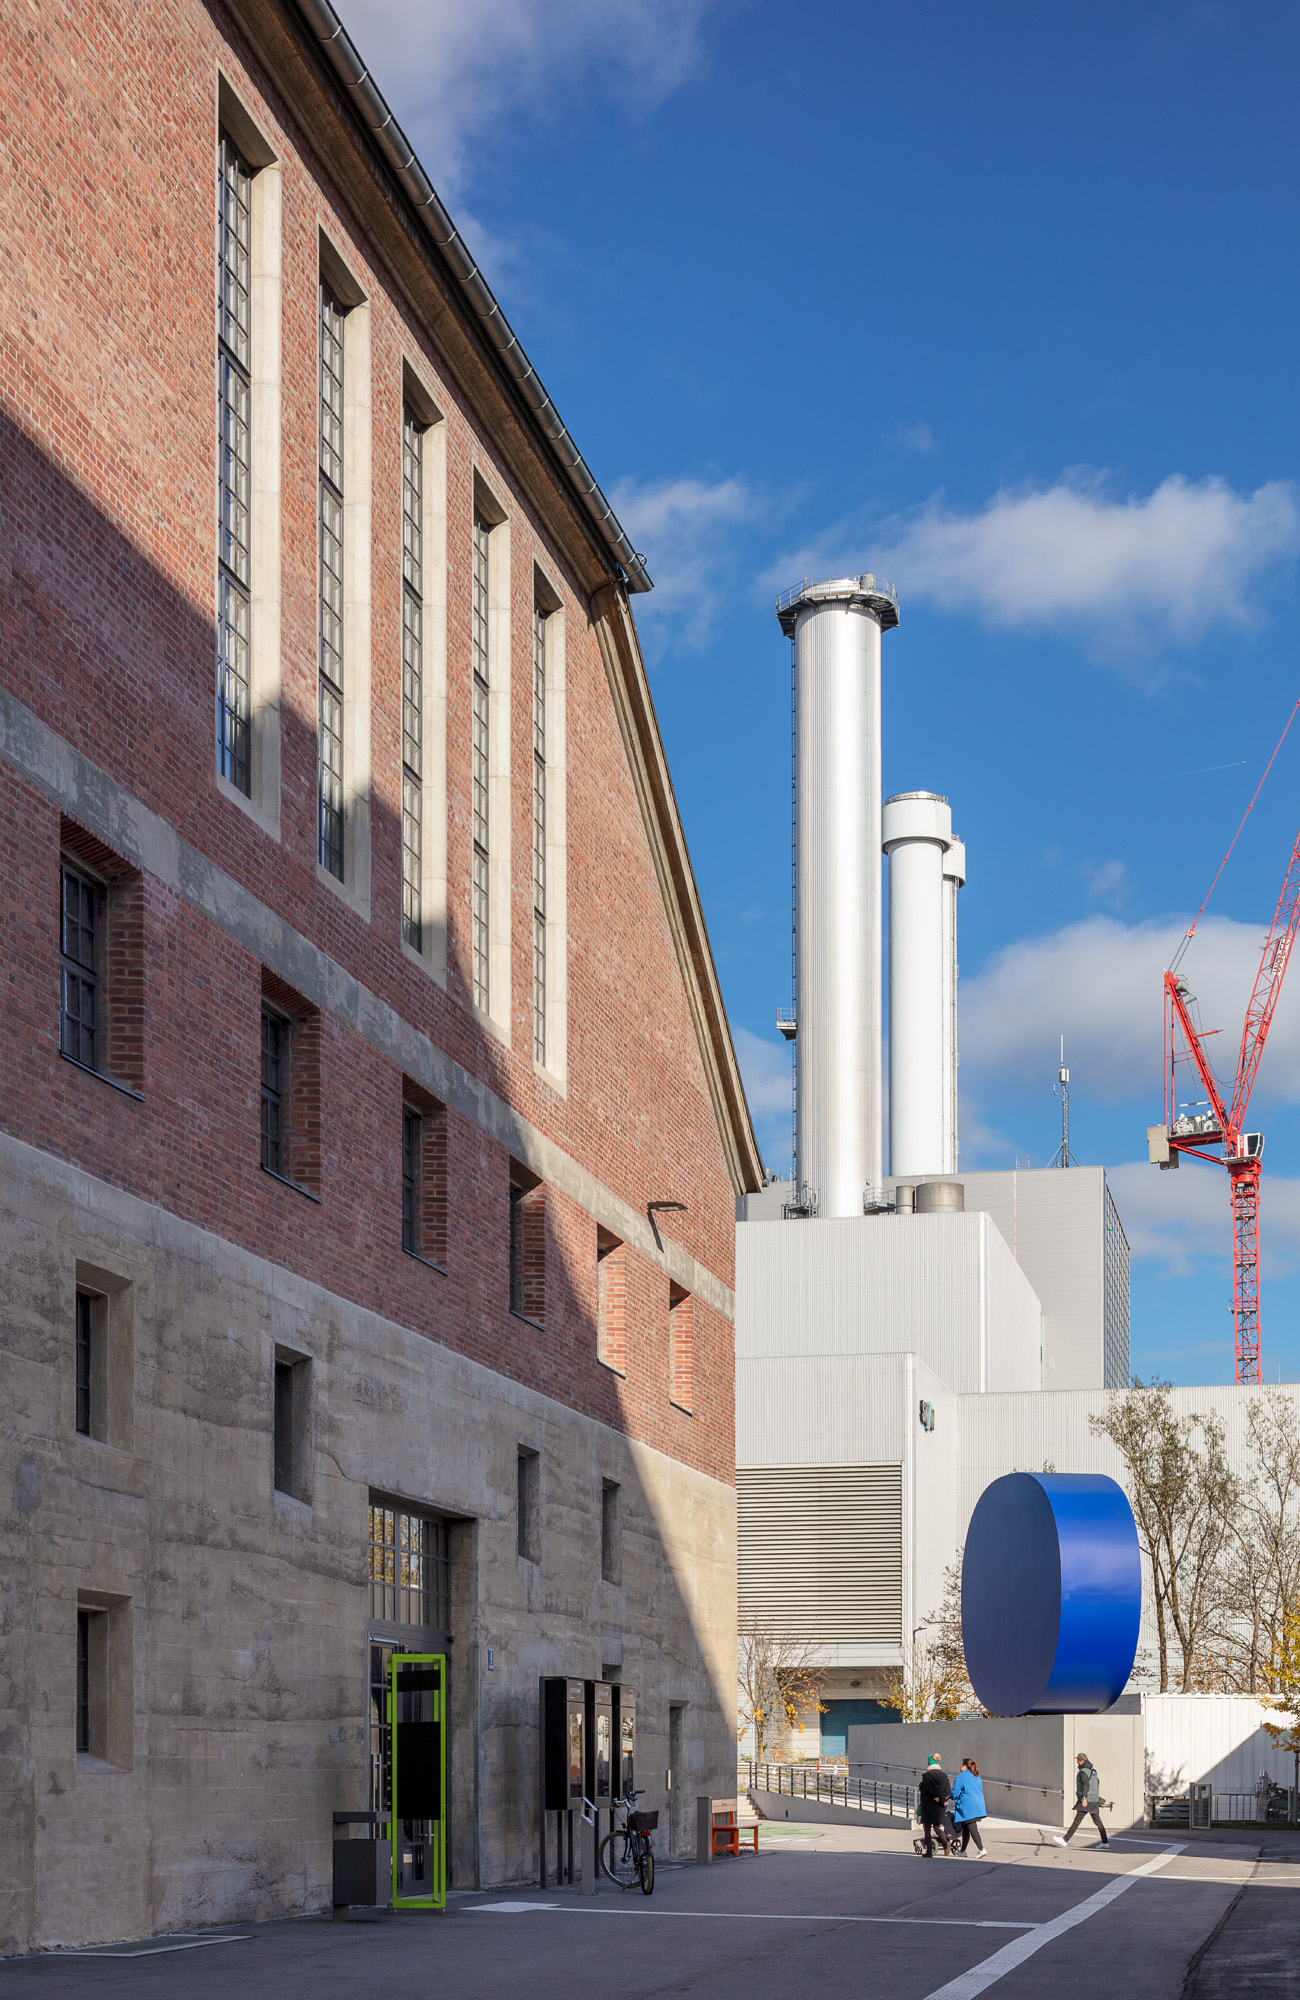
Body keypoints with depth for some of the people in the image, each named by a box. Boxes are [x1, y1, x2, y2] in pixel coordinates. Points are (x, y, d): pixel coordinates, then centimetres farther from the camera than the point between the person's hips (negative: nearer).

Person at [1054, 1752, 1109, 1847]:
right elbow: (1097, 1782, 28)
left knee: (1077, 1820, -9)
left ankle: (1065, 1840, -9)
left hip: (1086, 1800, -9)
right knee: (1097, 1821, 11)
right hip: (1094, 1800, 9)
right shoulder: (1093, 1770, 15)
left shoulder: (1083, 1772, -13)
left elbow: (1086, 1784, -26)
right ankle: (1105, 1842, 9)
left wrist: (1084, 1798, -34)